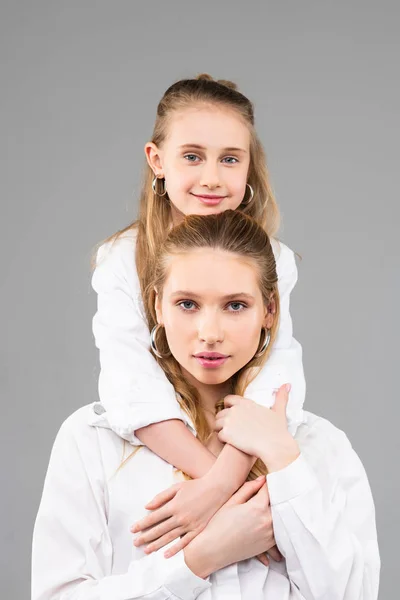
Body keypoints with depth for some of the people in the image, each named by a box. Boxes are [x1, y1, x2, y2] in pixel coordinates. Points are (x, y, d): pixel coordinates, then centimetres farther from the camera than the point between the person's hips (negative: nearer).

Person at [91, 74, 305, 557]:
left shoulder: (271, 262, -3)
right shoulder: (123, 260, -5)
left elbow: (276, 377, -17)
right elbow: (132, 384, -18)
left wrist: (221, 482, -33)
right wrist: (224, 482, -29)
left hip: (253, 458, 0)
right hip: (153, 459, 0)